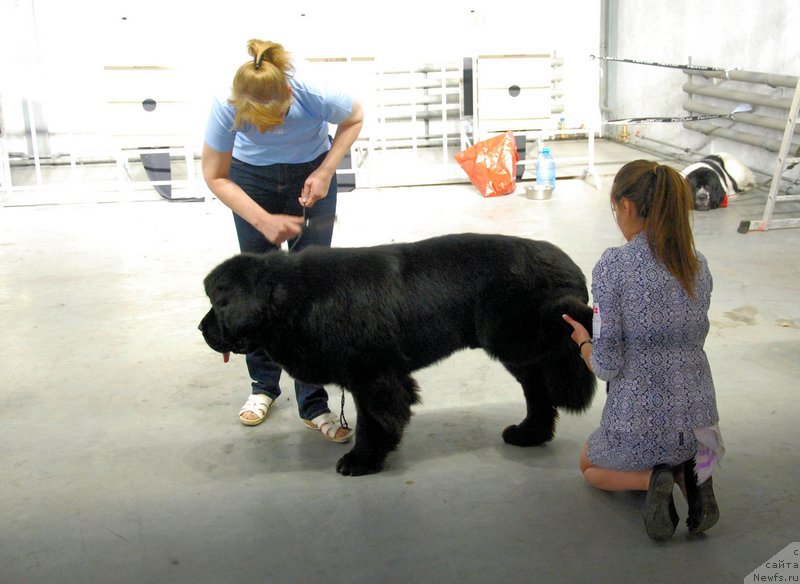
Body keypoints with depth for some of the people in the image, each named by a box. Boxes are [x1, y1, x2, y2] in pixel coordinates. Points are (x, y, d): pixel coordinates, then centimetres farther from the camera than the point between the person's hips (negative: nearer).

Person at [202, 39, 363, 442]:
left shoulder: (314, 96, -33)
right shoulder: (226, 108, -30)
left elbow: (354, 118, -9)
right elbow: (215, 177, -16)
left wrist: (325, 172, -19)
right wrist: (264, 221, -25)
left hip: (309, 176, -1)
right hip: (251, 178, 1)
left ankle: (314, 404, 1)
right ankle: (263, 386, 21)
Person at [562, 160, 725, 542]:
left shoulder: (613, 266, -18)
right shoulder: (698, 266, 0)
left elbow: (607, 367, -17)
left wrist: (583, 341, 5)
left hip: (638, 426, -5)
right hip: (699, 421, 5)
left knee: (591, 466, 29)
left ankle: (652, 479, -2)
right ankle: (689, 473, 5)